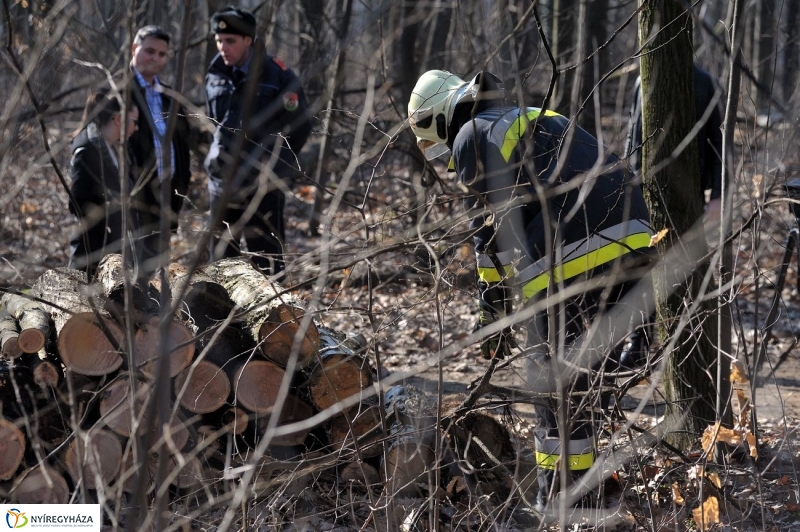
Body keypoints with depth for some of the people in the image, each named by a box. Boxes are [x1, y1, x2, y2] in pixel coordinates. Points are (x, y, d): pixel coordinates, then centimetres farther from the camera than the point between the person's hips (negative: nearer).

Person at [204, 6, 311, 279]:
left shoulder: (277, 76, -10)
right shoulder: (215, 77, 6)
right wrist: (219, 154, 10)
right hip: (222, 183, 6)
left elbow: (299, 126, -5)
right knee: (221, 258, 12)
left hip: (262, 186, -5)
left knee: (266, 262, 0)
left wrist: (270, 164, -4)